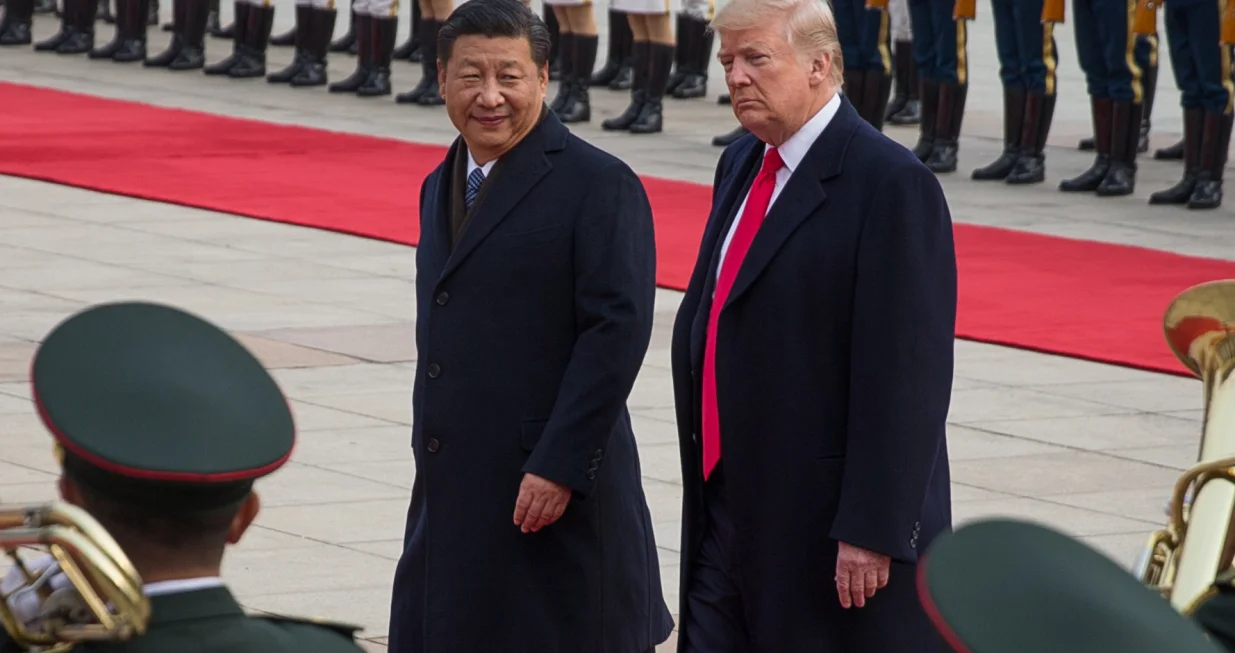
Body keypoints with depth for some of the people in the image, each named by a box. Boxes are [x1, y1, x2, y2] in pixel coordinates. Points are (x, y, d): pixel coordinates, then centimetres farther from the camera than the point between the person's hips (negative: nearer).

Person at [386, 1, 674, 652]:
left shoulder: (599, 185, -9)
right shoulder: (440, 188, 17)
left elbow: (618, 330, -16)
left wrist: (559, 467, -20)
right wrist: (432, 471, 17)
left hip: (555, 494, -8)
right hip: (452, 496, 8)